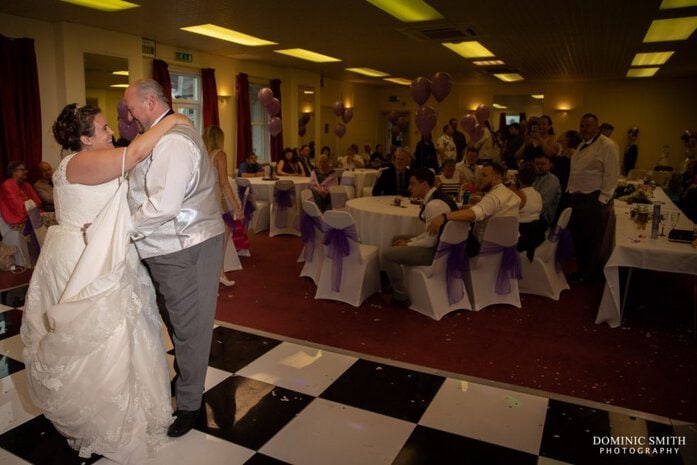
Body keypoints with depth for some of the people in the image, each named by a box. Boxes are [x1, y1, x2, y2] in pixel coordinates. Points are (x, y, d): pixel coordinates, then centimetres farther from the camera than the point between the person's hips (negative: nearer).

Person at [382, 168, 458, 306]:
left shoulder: (434, 205, -26)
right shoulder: (437, 197, 6)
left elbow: (430, 242, -24)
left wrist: (408, 245, -8)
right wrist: (410, 240, 5)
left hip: (438, 250, -11)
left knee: (388, 254, -14)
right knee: (396, 239, 21)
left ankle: (401, 297, 0)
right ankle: (394, 283, 29)